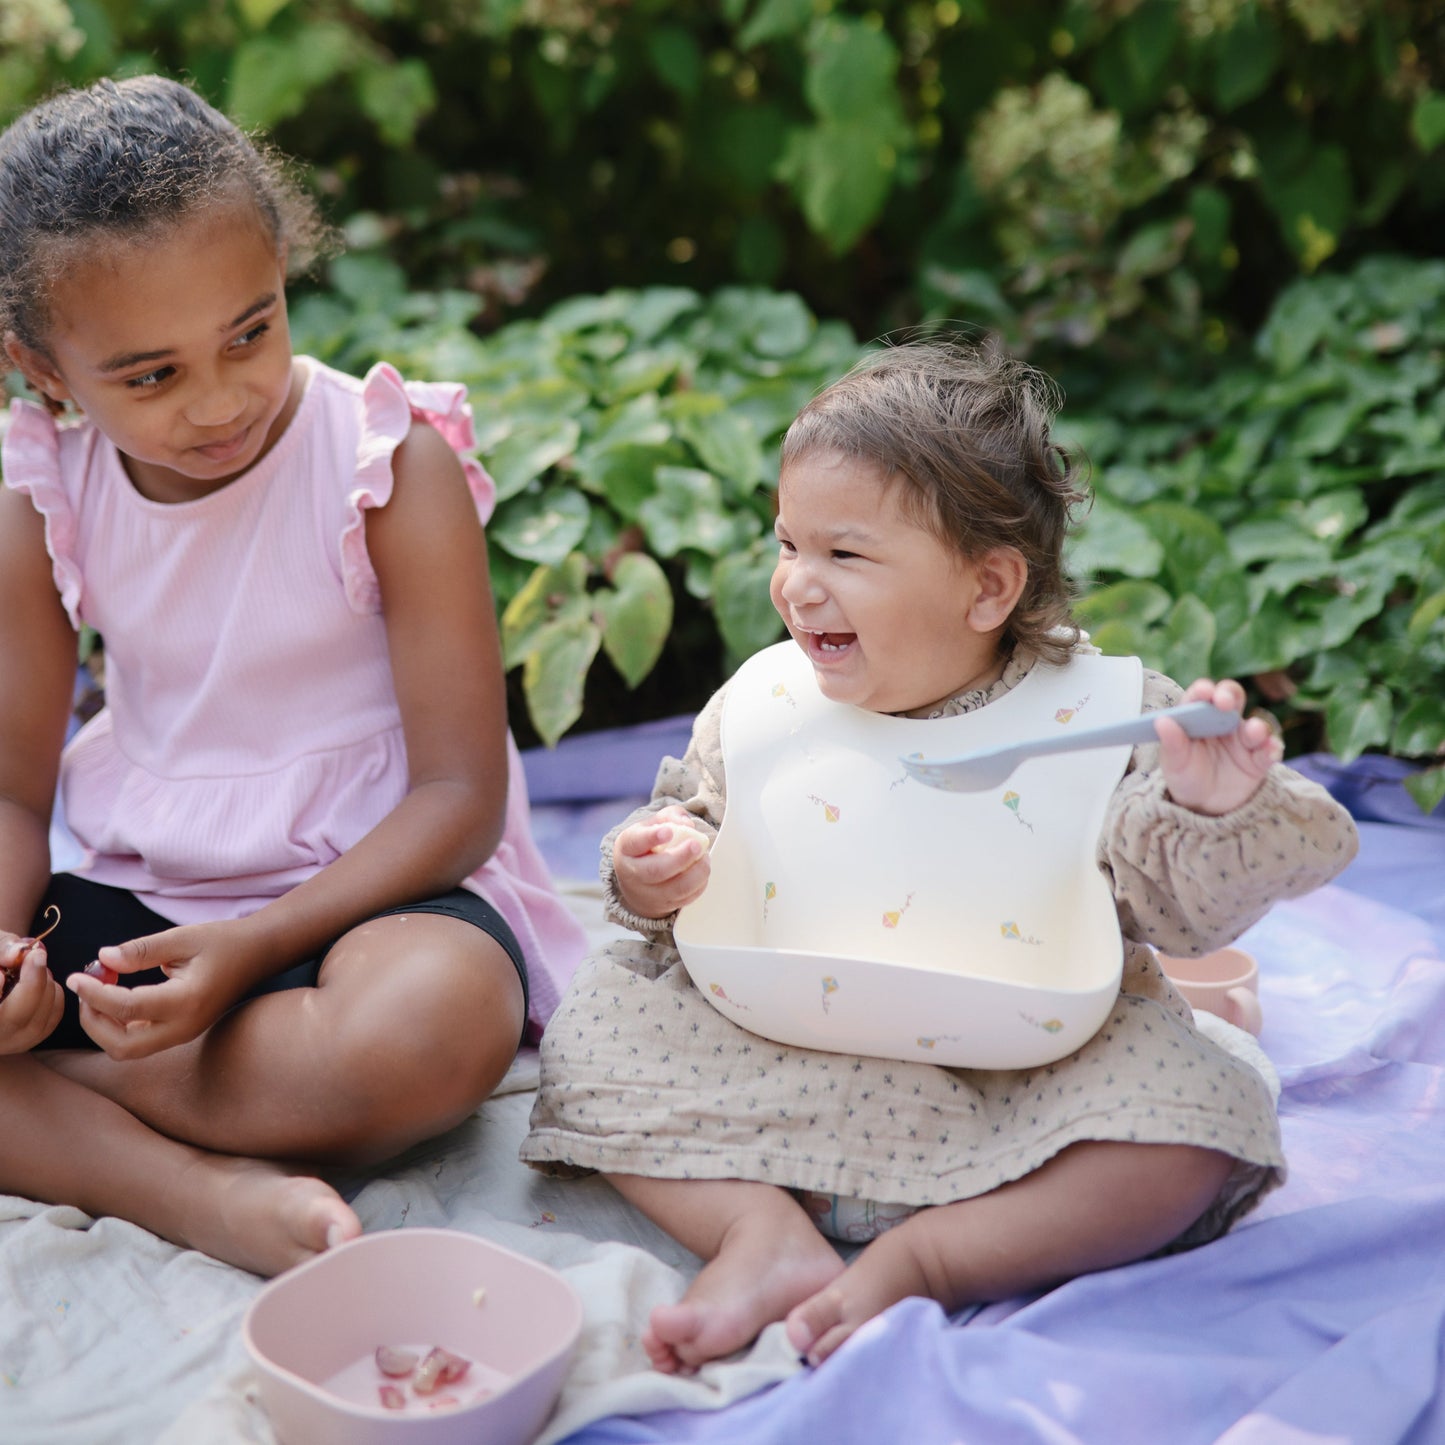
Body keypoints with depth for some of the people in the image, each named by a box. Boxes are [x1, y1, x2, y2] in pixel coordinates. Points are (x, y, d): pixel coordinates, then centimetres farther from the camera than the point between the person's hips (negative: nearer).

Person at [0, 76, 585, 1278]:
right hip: (142, 897, 4)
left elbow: (462, 795, -15)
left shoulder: (392, 467, -13)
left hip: (369, 885, -4)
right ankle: (203, 1192, -27)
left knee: (437, 1022, -39)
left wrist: (249, 951, -26)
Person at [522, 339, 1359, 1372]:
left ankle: (918, 1258, -18)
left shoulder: (1102, 716, -9)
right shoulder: (759, 706, -1)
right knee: (601, 1022, -9)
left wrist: (1213, 812, -30)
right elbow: (695, 820, 13)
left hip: (1019, 1078, -2)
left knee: (1197, 1117, -25)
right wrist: (659, 880, -9)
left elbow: (1180, 908, -11)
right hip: (780, 1072, 2)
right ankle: (762, 1233, -19)